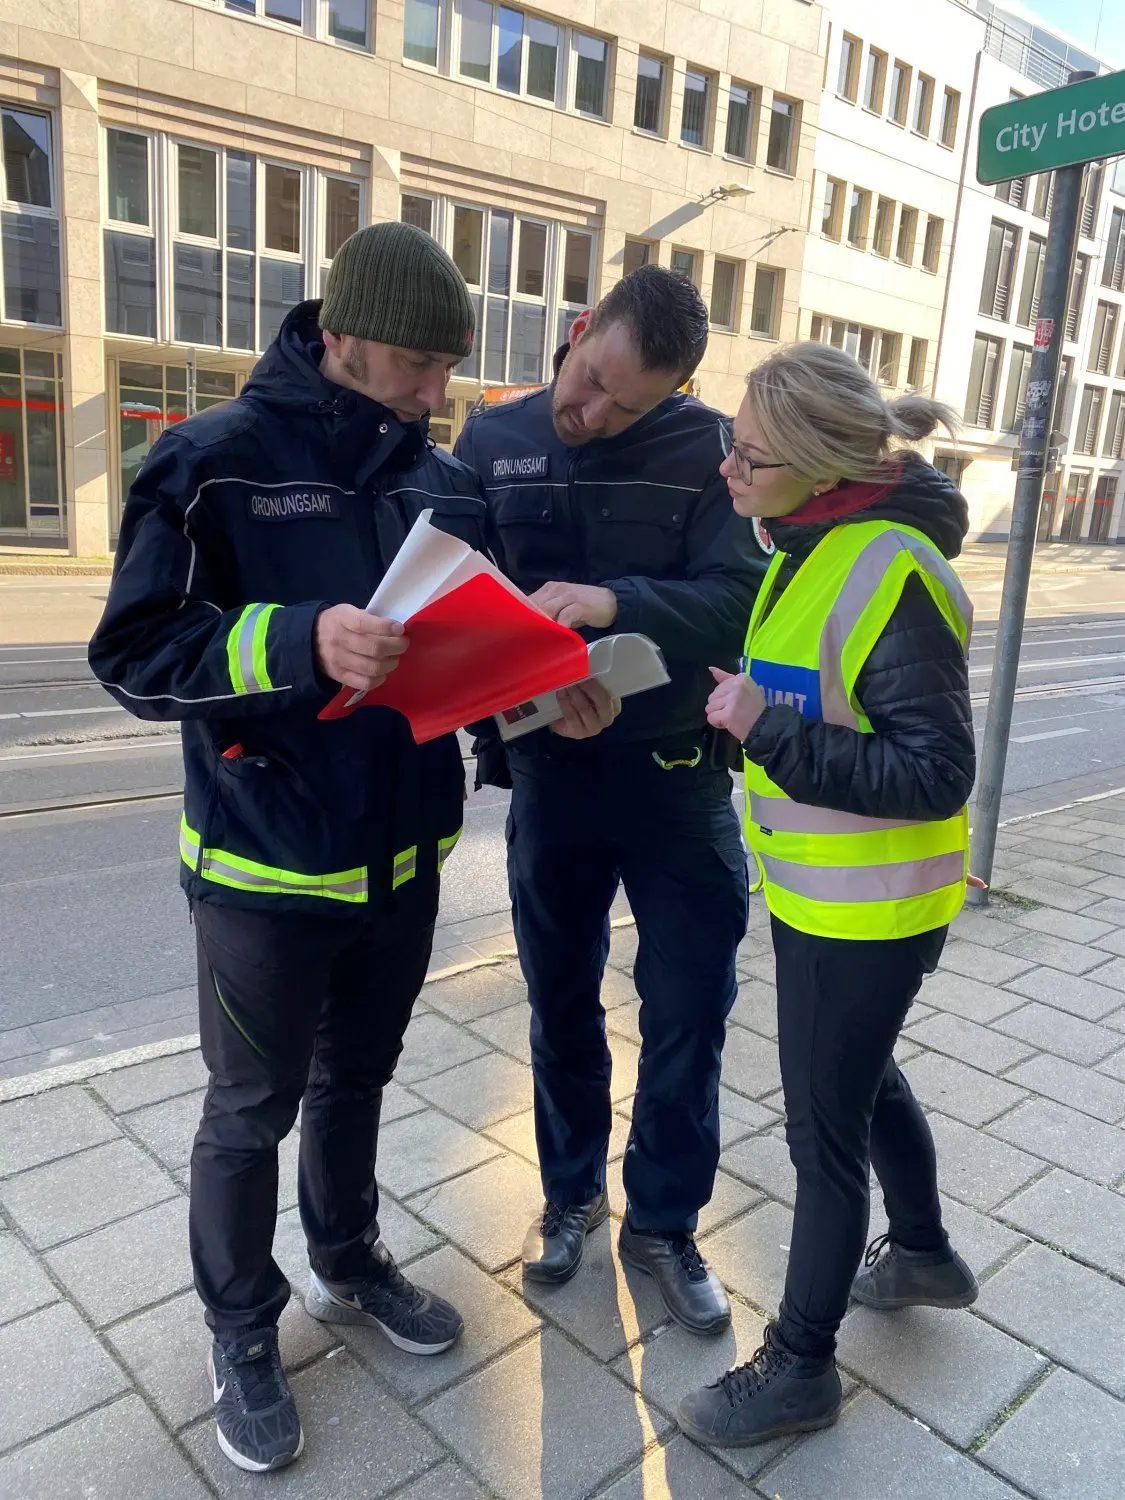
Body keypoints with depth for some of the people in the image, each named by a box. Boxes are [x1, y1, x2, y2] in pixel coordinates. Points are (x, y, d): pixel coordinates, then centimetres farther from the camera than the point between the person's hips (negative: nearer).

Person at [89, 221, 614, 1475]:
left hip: (404, 856, 5)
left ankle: (349, 1264, 47)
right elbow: (136, 657, -15)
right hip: (267, 865, -5)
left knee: (356, 1078, 23)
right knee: (252, 1110, 13)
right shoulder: (215, 461, -12)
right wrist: (301, 640, -30)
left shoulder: (442, 478, 4)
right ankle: (242, 1333, 37)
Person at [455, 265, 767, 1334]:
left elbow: (741, 598, -16)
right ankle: (571, 1190, 41)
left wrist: (614, 602, -30)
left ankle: (663, 1222, 32)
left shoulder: (705, 445, -7)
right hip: (547, 768, 2)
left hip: (676, 768, -1)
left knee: (688, 1013, 8)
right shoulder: (493, 440, 0)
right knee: (562, 999, 17)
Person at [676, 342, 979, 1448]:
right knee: (862, 1078, 26)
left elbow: (937, 772, -25)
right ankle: (924, 1253, 51)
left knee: (825, 1122, 6)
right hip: (815, 891, 9)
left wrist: (771, 732, -30)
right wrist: (745, 712, -2)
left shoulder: (892, 573, -24)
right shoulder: (809, 548, 4)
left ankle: (800, 1365, 29)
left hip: (866, 908, -9)